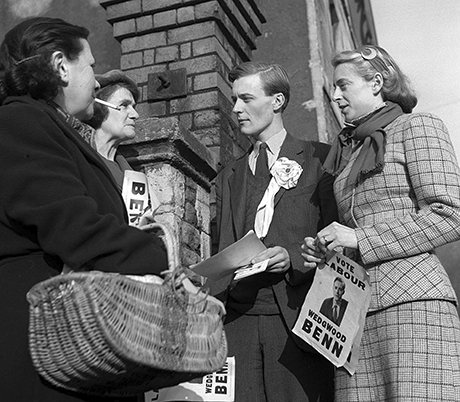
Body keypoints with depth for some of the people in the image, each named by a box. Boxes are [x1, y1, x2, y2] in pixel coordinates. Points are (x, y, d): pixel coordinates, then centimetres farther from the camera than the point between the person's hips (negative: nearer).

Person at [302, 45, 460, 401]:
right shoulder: (348, 148, 24)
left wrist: (361, 239, -10)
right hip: (354, 310, 6)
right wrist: (326, 251, 6)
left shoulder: (416, 127, 5)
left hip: (413, 301, -5)